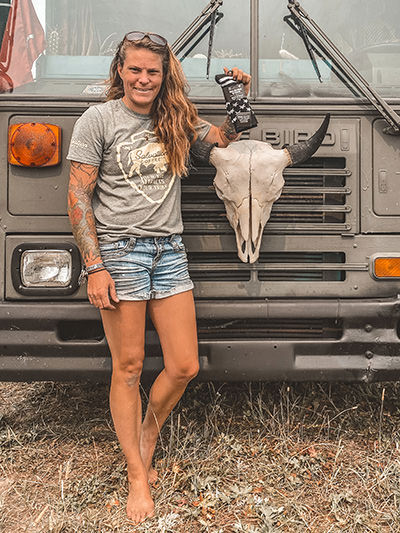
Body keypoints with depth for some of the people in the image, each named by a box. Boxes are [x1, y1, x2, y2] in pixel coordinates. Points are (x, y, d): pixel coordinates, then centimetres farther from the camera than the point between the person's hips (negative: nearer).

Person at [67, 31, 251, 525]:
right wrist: (94, 267, -12)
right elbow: (78, 197, -5)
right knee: (128, 367, 2)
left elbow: (222, 138, 28)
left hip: (169, 251, 5)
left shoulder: (174, 119, 13)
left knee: (184, 367, 4)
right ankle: (137, 476, 18)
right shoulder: (98, 119, 0)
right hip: (119, 250, -4)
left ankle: (146, 441, 31)